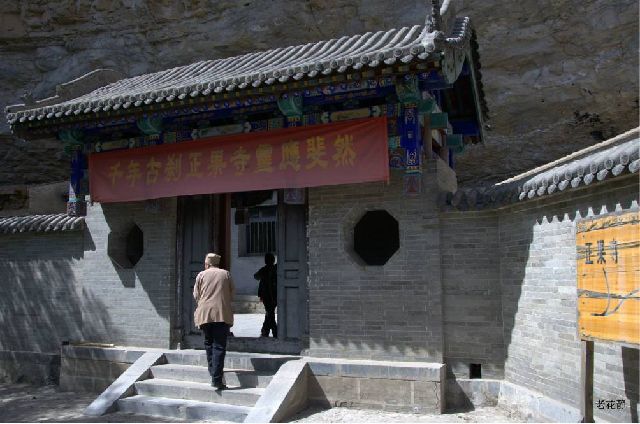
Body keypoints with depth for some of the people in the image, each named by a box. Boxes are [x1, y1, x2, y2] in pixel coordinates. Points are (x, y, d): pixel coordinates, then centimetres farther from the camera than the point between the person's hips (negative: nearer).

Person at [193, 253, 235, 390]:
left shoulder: (201, 275, 7)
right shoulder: (226, 274, 6)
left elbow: (196, 295, 9)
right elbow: (232, 294, 9)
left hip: (205, 314, 1)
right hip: (222, 313, -1)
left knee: (209, 343, 18)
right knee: (219, 346, -3)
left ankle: (213, 372, 20)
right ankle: (217, 378, -10)